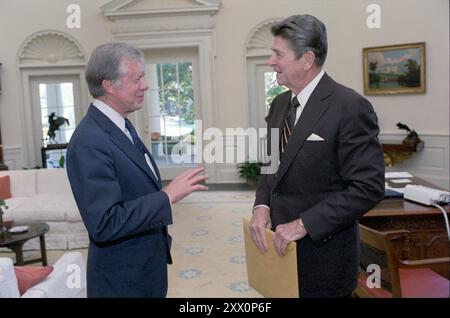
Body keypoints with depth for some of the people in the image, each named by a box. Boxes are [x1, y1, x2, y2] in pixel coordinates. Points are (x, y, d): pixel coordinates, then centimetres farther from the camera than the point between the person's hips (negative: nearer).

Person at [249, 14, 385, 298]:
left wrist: (304, 224, -21)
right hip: (282, 242, 7)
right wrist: (262, 205, -4)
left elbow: (369, 187, -20)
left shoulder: (350, 107, -17)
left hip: (323, 252, -6)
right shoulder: (280, 103, 7)